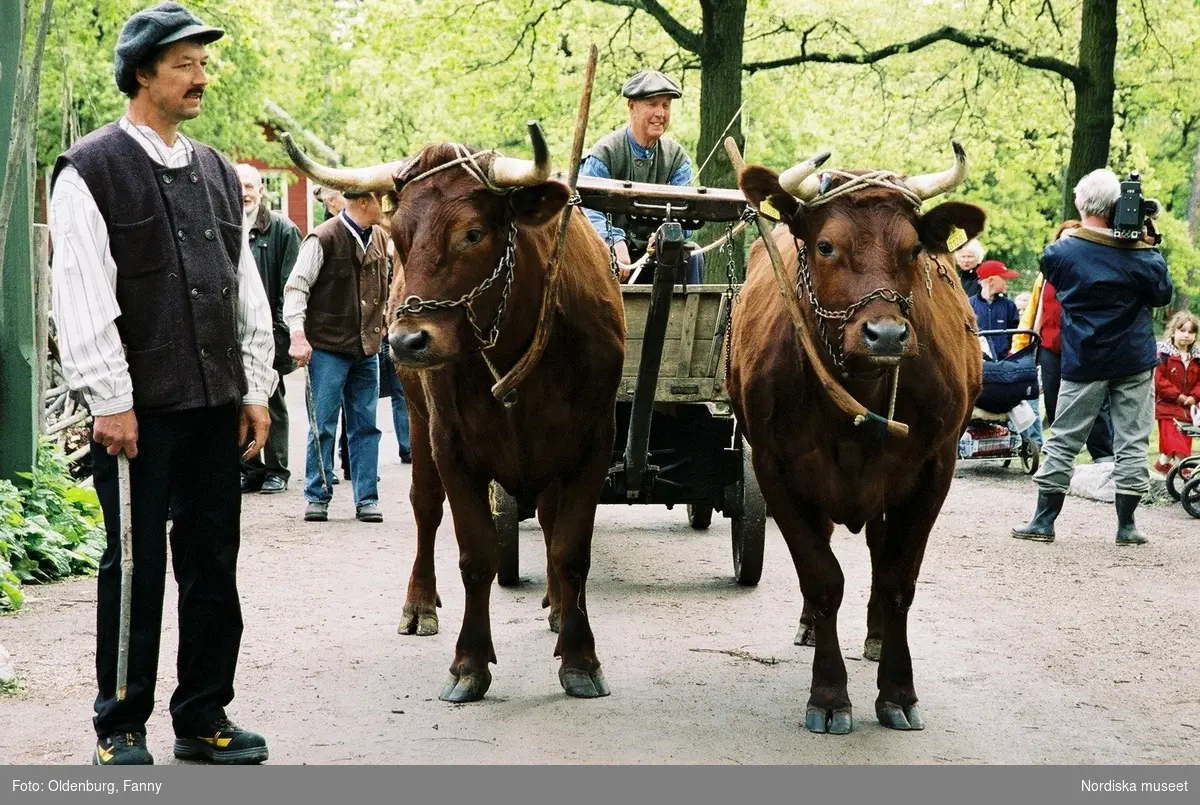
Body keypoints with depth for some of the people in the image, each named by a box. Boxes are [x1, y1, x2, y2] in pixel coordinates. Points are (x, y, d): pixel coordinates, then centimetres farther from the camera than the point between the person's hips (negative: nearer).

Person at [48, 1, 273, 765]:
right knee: (136, 566, 2)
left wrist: (256, 388, 11)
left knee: (213, 564, 8)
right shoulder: (91, 170, -4)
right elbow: (84, 298, -10)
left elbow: (247, 290, 16)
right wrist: (110, 401, -14)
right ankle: (121, 726, 13)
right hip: (139, 408, -5)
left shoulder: (218, 172, 14)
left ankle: (204, 717, 18)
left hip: (216, 407, 6)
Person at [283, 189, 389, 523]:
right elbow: (296, 287, -11)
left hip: (367, 348, 6)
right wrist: (298, 335, -19)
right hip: (328, 347, -5)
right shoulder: (323, 239, -11)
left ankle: (367, 499, 12)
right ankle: (318, 497, 10)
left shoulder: (380, 238, 9)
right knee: (323, 426, 0)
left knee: (365, 424, 7)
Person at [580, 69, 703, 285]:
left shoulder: (677, 157, 6)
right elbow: (589, 211, -20)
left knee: (691, 255, -24)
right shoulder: (605, 153, -7)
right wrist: (615, 242, -41)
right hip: (610, 252, -3)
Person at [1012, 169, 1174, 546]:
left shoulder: (1060, 253, -8)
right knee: (1132, 442, 7)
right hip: (1134, 362, 0)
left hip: (1083, 361, 1)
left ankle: (1044, 520, 9)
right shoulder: (1139, 255, -9)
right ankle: (1126, 525, 9)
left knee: (1064, 441, 7)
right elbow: (1163, 294, 5)